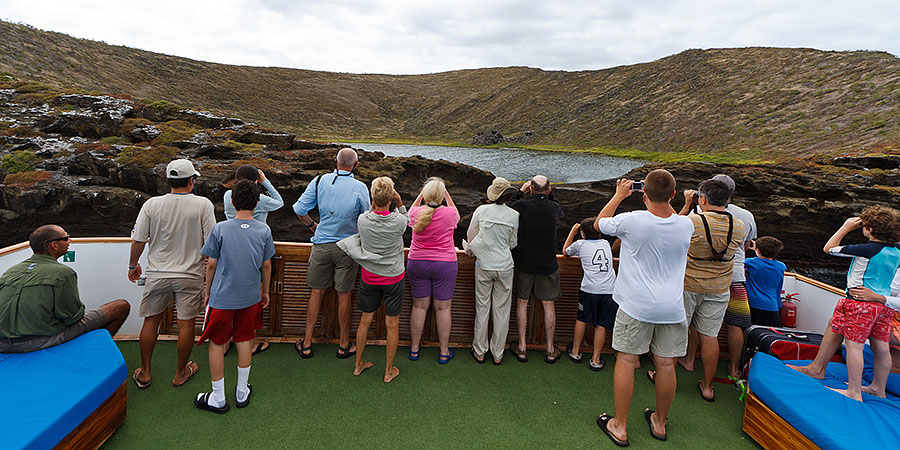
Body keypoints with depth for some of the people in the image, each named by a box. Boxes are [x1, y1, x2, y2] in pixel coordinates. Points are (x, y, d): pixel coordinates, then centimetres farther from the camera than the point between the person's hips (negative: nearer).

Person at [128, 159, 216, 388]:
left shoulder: (152, 204, -7)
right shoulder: (203, 204, -12)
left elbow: (138, 241, -3)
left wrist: (133, 265, 14)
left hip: (158, 274, 2)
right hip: (190, 275, -2)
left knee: (151, 320, 16)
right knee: (186, 323, 9)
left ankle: (144, 373, 28)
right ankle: (180, 373, 24)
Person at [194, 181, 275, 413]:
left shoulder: (220, 229, -12)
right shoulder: (264, 230, -6)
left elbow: (211, 264, -5)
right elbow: (266, 265, 1)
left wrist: (208, 291, 10)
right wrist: (265, 291, 15)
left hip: (222, 297, -2)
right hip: (250, 296, 2)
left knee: (217, 343, 12)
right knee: (244, 341, 16)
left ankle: (218, 398, 22)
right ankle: (242, 393, 28)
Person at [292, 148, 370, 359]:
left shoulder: (320, 181, -4)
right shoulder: (359, 187, -10)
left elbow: (299, 209, -1)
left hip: (321, 245, 2)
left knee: (316, 292, 13)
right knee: (344, 294, 9)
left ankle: (306, 343, 22)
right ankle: (344, 345, 23)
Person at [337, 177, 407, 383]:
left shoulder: (363, 220, -17)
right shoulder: (399, 221, -21)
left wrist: (373, 208, -3)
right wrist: (400, 203, -9)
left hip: (369, 277, 2)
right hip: (394, 277, -2)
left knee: (366, 320, 18)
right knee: (392, 324, 10)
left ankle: (358, 364, 34)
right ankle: (389, 370, 24)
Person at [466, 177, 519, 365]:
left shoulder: (481, 210, -6)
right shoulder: (514, 216, -6)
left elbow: (470, 235, 5)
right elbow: (513, 243, 2)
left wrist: (473, 248, 26)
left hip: (483, 265, 0)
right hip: (505, 266, 0)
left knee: (482, 308, 11)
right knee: (502, 311, 10)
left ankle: (479, 352, 21)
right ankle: (498, 355, 21)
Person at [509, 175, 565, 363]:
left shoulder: (521, 205, -11)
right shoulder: (553, 208, -5)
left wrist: (520, 192, 15)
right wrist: (548, 194, 20)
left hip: (524, 263, 0)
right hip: (547, 264, 1)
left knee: (522, 302, 11)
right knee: (548, 305, 10)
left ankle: (521, 348, 17)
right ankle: (550, 350, 18)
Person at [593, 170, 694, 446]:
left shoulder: (632, 221, -16)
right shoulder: (686, 225, -3)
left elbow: (598, 223, 4)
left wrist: (619, 195, 13)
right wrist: (664, 200, 24)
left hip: (636, 306, -4)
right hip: (672, 307, 4)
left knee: (626, 361, 6)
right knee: (666, 365, 13)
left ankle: (619, 427, 16)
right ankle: (659, 423, 33)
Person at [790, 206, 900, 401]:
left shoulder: (866, 249, -17)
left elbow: (829, 248, -10)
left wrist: (846, 227, -2)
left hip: (861, 304, -8)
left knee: (854, 345, -4)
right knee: (881, 347, 14)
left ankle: (854, 392, -1)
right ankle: (878, 388, 27)